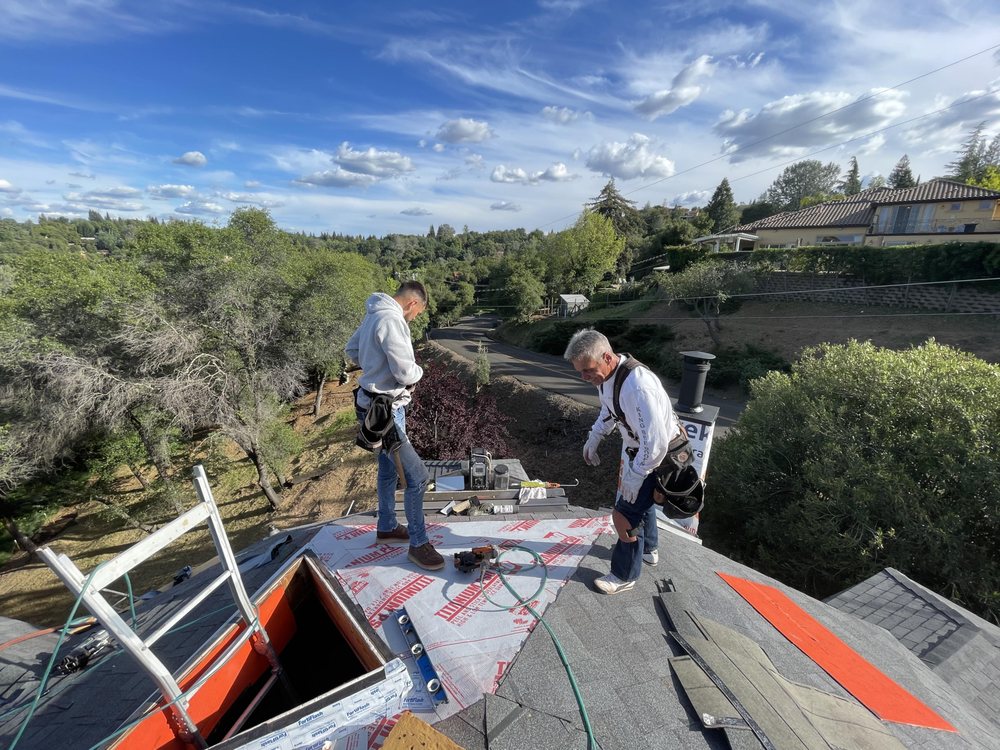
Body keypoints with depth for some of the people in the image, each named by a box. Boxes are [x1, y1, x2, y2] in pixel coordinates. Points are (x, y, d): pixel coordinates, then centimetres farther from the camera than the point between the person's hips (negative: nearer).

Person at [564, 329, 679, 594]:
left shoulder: (637, 386, -38)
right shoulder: (606, 375, -9)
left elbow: (656, 443, -34)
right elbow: (608, 411, 12)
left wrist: (635, 476, -24)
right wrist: (593, 439, 8)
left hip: (656, 457, -9)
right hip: (635, 449, 9)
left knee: (624, 515, 0)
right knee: (640, 499, 28)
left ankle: (625, 576, 26)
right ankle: (648, 549, 56)